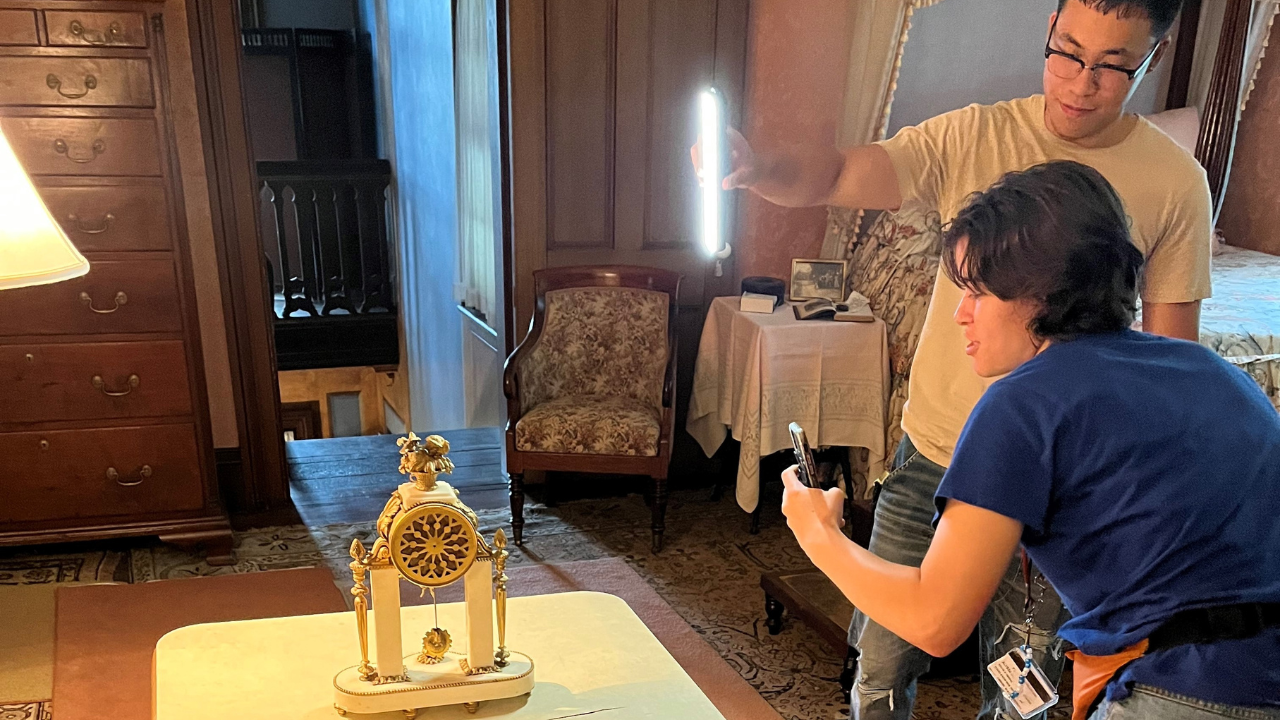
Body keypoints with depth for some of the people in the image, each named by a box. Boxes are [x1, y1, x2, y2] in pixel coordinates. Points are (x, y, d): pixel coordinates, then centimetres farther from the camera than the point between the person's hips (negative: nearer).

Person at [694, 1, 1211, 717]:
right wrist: (756, 167, -38)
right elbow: (838, 176, -17)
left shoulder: (1176, 182, -6)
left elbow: (1170, 356, -2)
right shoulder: (975, 136, -7)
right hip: (933, 452, 1)